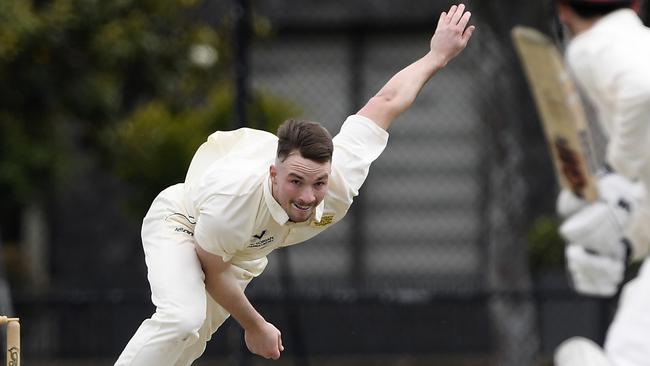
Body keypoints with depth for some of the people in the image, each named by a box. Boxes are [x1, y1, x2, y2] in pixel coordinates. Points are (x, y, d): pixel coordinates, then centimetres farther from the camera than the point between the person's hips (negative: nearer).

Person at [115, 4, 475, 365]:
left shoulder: (341, 181, -35)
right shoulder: (231, 202, -45)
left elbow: (386, 103, -21)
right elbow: (212, 272, -24)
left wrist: (437, 56, -7)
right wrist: (255, 326, -11)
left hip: (245, 251, 6)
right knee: (182, 318, -31)